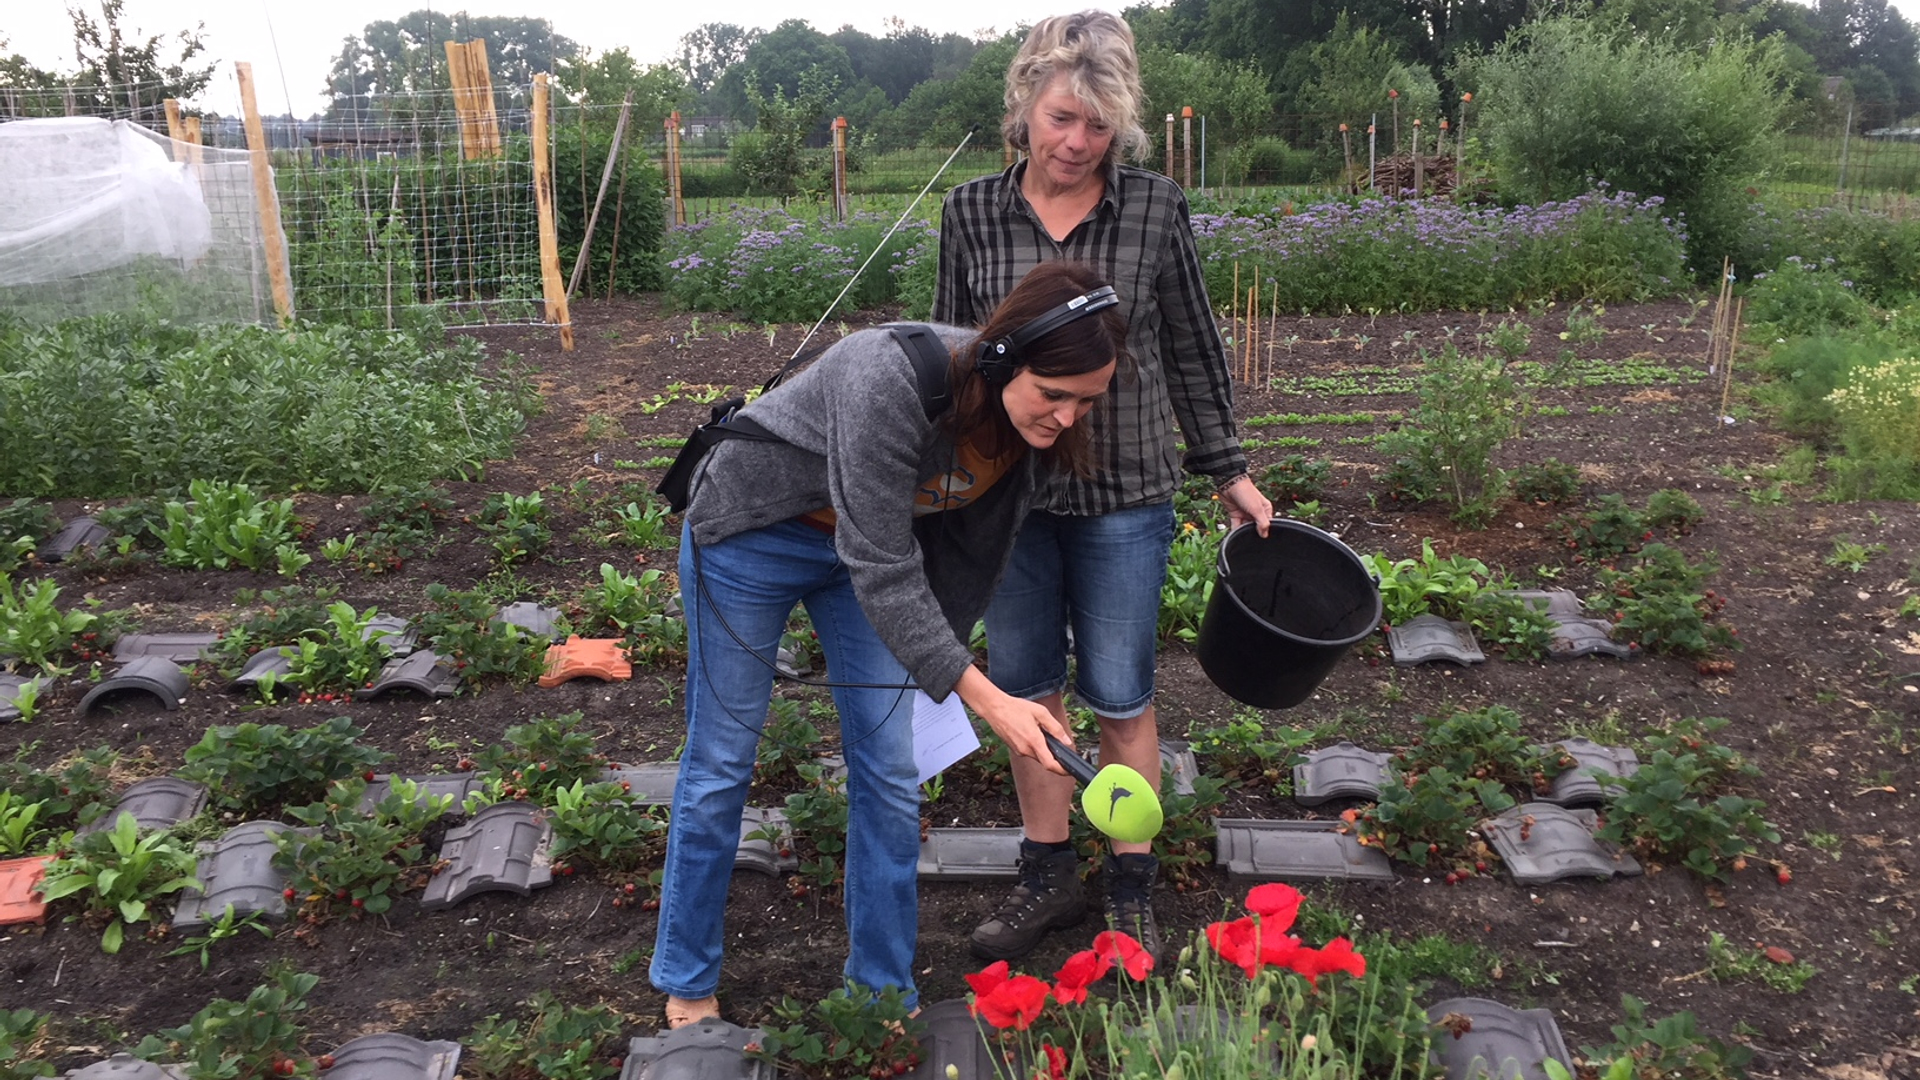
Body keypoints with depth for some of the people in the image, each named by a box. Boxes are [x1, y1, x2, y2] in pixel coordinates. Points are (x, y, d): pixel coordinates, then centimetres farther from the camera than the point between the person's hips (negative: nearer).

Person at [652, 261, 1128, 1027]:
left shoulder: (1034, 425, -17)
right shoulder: (893, 382, -39)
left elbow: (974, 547, 1)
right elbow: (881, 572, -35)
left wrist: (941, 658, 12)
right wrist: (983, 696, -37)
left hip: (874, 536, 6)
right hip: (752, 532, -5)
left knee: (890, 769, 3)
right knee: (721, 763, 5)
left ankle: (886, 992, 20)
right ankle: (686, 987, 25)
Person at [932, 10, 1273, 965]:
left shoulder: (1155, 209, -6)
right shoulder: (971, 212, -2)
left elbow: (1192, 351, 2)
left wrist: (1229, 471, 5)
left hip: (1123, 495, -2)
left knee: (1119, 696, 7)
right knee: (1026, 686, 13)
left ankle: (1131, 890, 25)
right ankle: (1048, 876, 30)